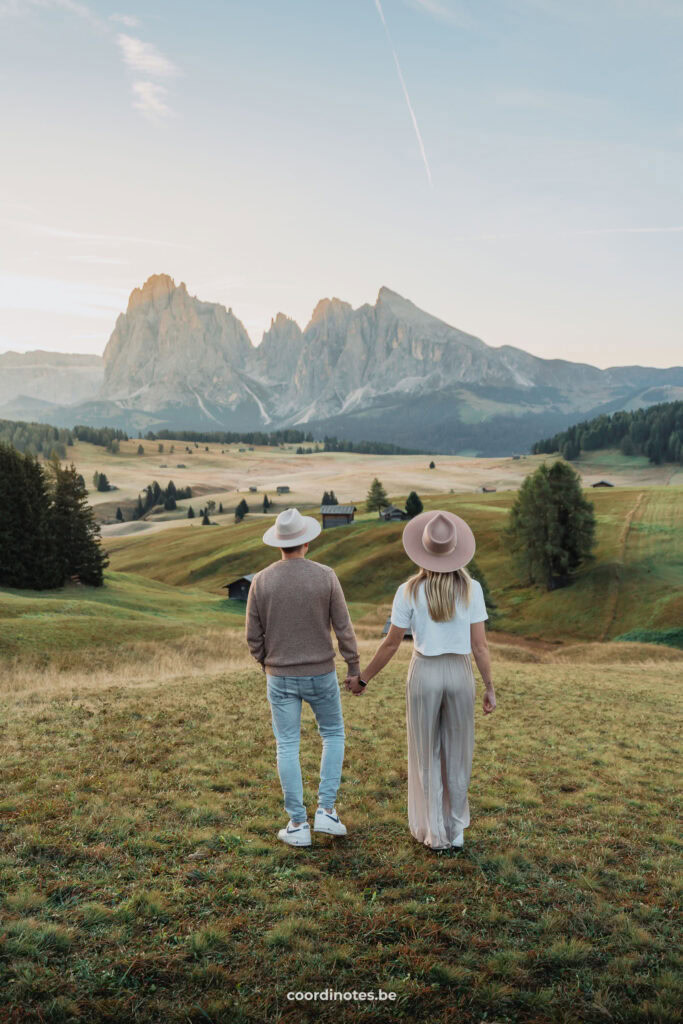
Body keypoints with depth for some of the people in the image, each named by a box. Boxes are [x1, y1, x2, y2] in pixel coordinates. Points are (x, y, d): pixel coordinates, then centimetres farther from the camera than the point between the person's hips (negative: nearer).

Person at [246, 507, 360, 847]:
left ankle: (298, 825, 12)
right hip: (320, 674, 0)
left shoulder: (261, 581, -8)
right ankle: (326, 811, 12)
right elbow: (343, 627, -8)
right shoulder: (325, 576, -11)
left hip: (280, 676, 1)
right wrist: (355, 668, 2)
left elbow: (253, 635, -2)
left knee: (287, 747, 9)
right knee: (333, 735, 19)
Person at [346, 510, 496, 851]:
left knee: (427, 755, 14)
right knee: (457, 754, 17)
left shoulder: (409, 591, -12)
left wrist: (363, 679, 4)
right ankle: (456, 830, 27)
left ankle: (435, 832, 22)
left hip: (424, 675, -1)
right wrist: (490, 688, 3)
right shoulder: (471, 588, -9)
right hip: (460, 675, 2)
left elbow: (391, 644, -8)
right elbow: (479, 645, -8)